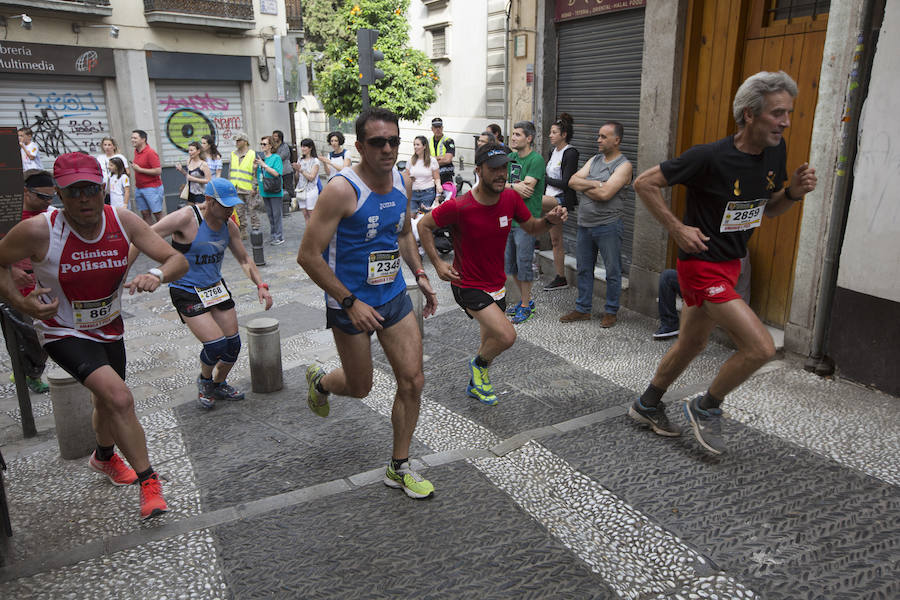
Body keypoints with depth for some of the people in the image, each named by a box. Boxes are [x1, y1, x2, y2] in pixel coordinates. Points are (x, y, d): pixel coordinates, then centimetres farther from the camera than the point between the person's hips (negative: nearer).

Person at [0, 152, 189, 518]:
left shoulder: (123, 221, -16)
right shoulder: (38, 231, -24)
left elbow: (178, 260, -15)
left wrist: (156, 275, -36)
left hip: (108, 328, 5)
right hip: (64, 334, -5)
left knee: (108, 404, 25)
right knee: (120, 399, -25)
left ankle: (104, 457, 57)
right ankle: (148, 481, -7)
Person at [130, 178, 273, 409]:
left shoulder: (229, 225, -1)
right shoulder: (186, 218, -21)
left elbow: (244, 259, 13)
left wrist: (260, 285, 2)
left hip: (216, 287, 6)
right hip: (187, 292, -6)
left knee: (233, 344, 6)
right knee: (216, 345, -14)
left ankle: (218, 385, 34)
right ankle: (204, 380, 20)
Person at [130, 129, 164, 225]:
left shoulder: (150, 153, -13)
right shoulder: (136, 151, 11)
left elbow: (158, 171, -20)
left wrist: (140, 169, -17)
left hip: (152, 188, -8)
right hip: (139, 188, 8)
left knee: (157, 214, -4)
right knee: (145, 214, 7)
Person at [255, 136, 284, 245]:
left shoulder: (276, 157, -6)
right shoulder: (260, 157, 12)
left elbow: (276, 173, -18)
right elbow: (257, 175, 19)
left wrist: (263, 164, -18)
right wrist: (256, 167, -2)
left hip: (274, 192, -6)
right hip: (264, 191, 6)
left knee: (276, 214, -3)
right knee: (269, 215, 12)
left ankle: (279, 237, 4)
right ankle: (273, 235, 20)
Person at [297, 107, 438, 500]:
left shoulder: (401, 183, 1)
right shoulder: (342, 190, -21)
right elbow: (308, 255, -20)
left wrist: (420, 275, 7)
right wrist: (351, 302, -21)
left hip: (395, 297, 6)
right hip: (351, 304, -6)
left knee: (413, 381, 2)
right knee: (360, 388, 10)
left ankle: (398, 468, 21)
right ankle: (319, 382, 48)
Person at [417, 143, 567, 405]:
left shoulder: (511, 198, -8)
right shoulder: (458, 207, -23)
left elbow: (531, 227, 8)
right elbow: (424, 226, -8)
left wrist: (550, 219, -14)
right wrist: (437, 263, -14)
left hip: (497, 284, 6)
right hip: (468, 285, -6)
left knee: (491, 340, 22)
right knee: (507, 336, -21)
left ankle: (476, 384, 49)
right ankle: (479, 365, 12)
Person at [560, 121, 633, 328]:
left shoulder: (623, 165, -8)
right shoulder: (594, 160, 12)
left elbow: (605, 193, -21)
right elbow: (573, 181, 1)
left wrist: (583, 186, -7)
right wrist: (595, 183, -13)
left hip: (608, 226, -6)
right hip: (584, 225, 7)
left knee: (612, 271, 4)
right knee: (583, 269, 13)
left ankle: (611, 311, 18)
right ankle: (583, 309, 25)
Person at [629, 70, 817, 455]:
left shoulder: (775, 151, 1)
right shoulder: (711, 157, -21)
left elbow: (769, 208, 14)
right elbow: (644, 183, -15)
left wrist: (794, 192, -7)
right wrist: (677, 228, -16)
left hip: (731, 263, 8)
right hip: (702, 265, -8)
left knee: (691, 344, 19)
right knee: (760, 347, -13)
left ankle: (647, 406, 40)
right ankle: (706, 408, 11)